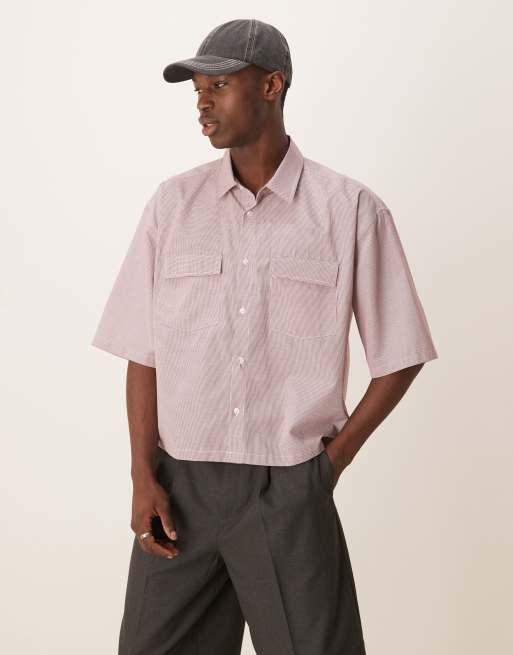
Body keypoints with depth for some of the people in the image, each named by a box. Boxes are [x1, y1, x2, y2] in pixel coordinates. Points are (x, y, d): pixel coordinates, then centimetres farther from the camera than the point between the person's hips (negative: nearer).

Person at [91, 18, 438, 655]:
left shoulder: (350, 209, -3)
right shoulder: (173, 203, 4)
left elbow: (399, 357, 2)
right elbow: (143, 353, 5)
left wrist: (334, 459, 0)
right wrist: (143, 476, -1)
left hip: (289, 489, -2)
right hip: (180, 485, 2)